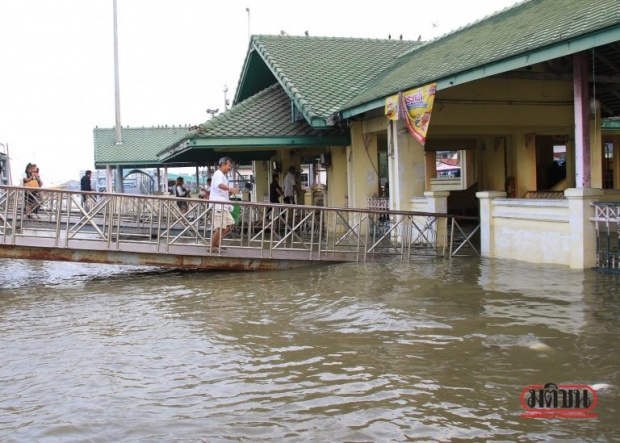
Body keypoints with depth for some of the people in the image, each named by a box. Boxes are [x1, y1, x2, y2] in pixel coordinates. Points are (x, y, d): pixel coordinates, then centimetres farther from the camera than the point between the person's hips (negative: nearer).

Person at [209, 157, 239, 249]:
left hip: (223, 205, 10)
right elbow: (219, 185, -32)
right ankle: (211, 246, -5)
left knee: (230, 223, 10)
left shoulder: (223, 176, 23)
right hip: (218, 204, -10)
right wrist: (230, 188, -49)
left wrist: (230, 192, 9)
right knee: (220, 227, -12)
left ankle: (216, 242, 13)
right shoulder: (218, 174, -9)